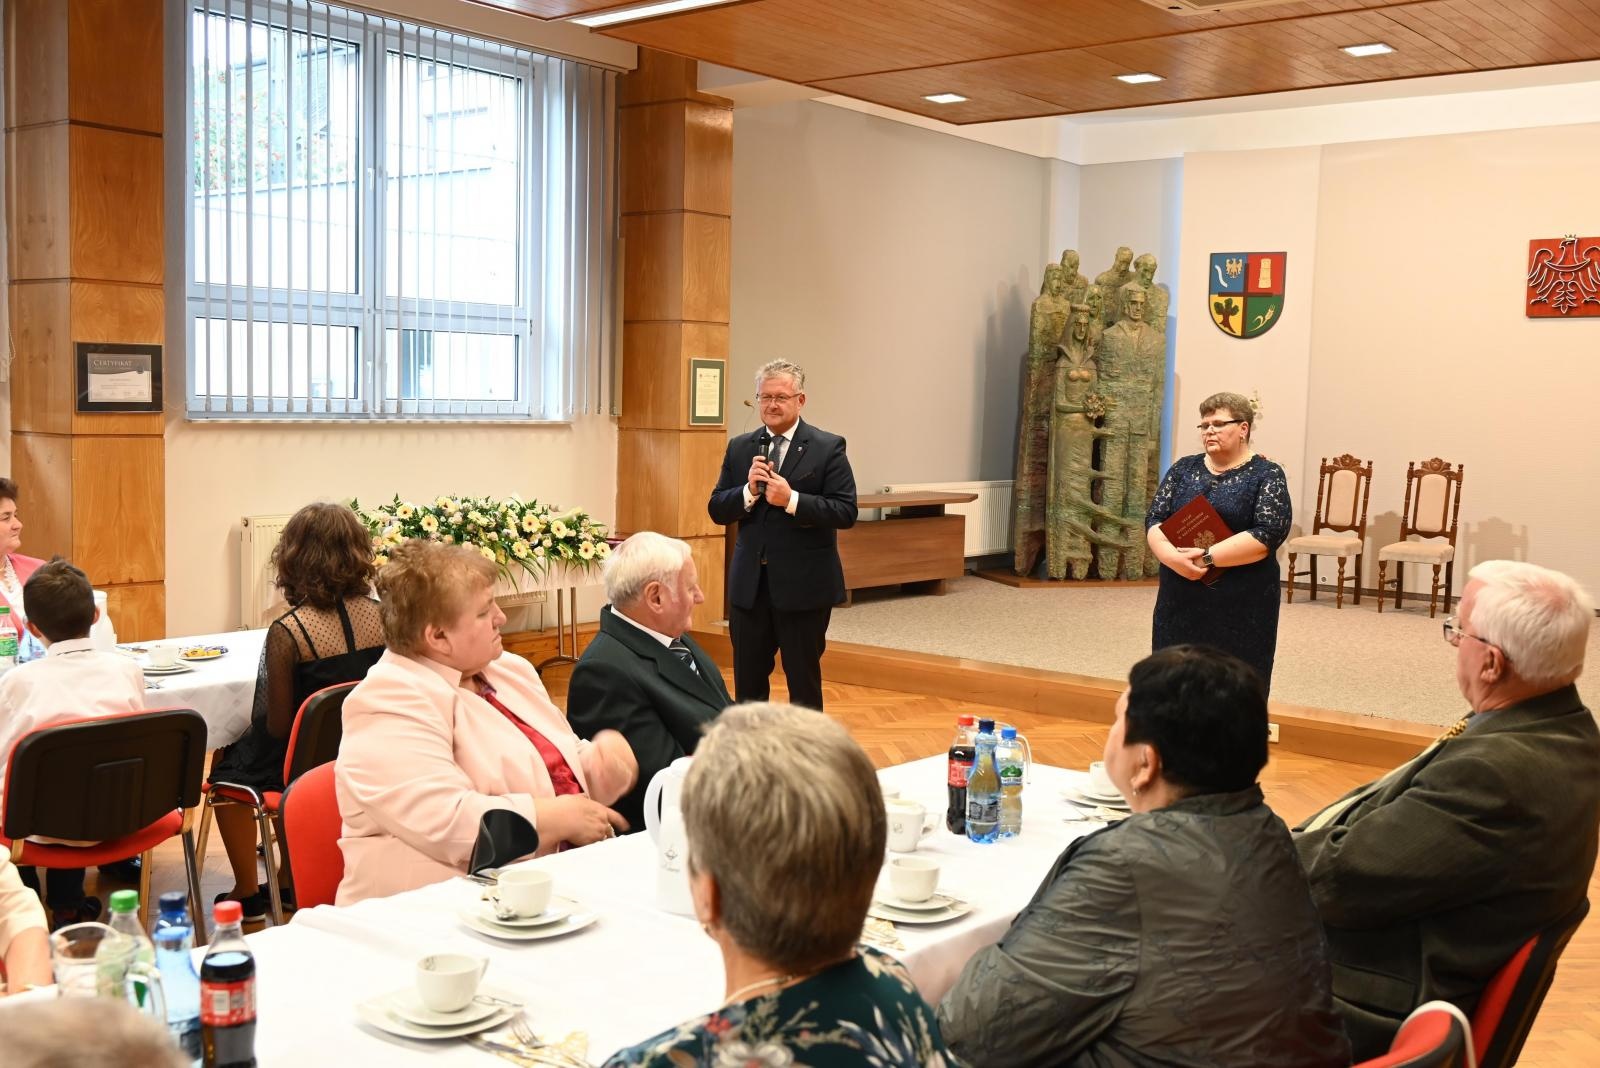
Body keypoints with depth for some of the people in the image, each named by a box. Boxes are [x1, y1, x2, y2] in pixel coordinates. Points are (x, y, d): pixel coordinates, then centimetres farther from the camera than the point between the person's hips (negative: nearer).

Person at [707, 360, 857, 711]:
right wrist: (749, 491, -14)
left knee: (804, 680, 8)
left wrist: (792, 500, -22)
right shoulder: (740, 448, 8)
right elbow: (717, 510, 5)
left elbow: (846, 512, -12)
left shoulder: (828, 447, -5)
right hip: (749, 584, 4)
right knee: (747, 681, 12)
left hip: (804, 586, -4)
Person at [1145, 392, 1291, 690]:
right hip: (1180, 602, 4)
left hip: (1240, 608, -4)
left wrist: (1207, 557, -19)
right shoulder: (1183, 469, 11)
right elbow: (1154, 520, 4)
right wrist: (1173, 557, -16)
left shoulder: (1266, 475, -2)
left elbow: (1268, 534, -14)